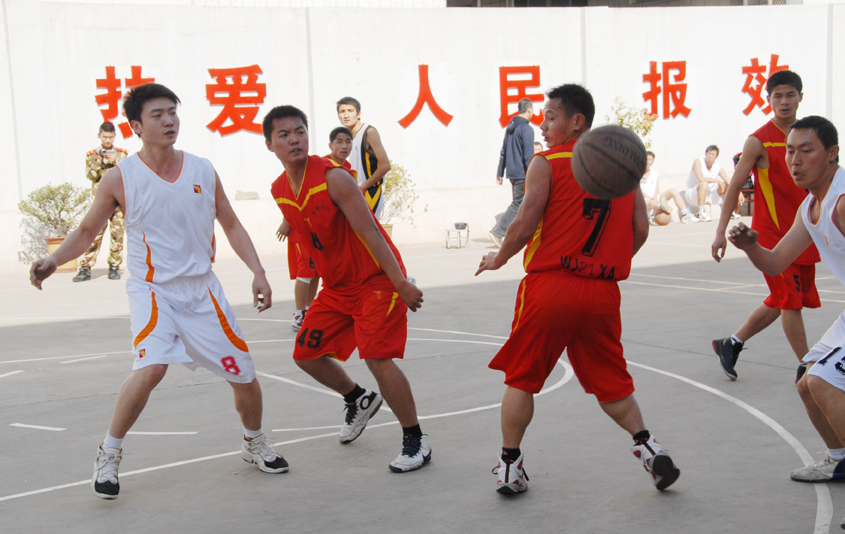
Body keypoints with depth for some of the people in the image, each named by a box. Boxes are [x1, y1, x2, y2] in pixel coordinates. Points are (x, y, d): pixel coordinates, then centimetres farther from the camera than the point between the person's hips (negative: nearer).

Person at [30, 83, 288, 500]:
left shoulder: (202, 171, 1)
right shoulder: (119, 178, -7)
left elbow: (231, 225, 10)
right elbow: (87, 231, 4)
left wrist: (258, 273, 1)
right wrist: (54, 260, -13)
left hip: (202, 289, 4)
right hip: (152, 289, -3)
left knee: (244, 376, 4)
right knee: (151, 367, -27)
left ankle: (255, 445, 34)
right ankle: (108, 456, -6)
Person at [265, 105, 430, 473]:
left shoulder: (333, 178, -21)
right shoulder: (279, 191, 1)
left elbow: (369, 232, -23)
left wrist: (400, 283, -24)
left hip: (377, 279, -8)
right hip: (336, 285, 8)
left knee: (377, 356, -18)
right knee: (306, 354, 9)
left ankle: (416, 441, -2)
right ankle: (360, 401, 36)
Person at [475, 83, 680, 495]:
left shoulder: (546, 163, -4)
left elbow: (525, 226, -10)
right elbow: (640, 231, 5)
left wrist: (498, 259, 7)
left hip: (549, 286, -4)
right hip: (602, 292, 4)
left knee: (520, 379, 12)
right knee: (610, 382, 19)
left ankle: (510, 466, 16)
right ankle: (647, 446, 6)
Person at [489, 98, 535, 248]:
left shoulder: (510, 127, 13)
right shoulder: (526, 129, -13)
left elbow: (503, 152, 17)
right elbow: (529, 155, -17)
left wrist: (500, 172, 22)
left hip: (512, 173, 9)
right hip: (522, 174, -9)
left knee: (519, 203, 14)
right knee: (518, 204, -5)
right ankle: (497, 231, -10)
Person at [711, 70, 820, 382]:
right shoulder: (759, 141, -9)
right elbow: (735, 186, -9)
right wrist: (721, 231, -14)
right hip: (772, 234, -6)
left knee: (780, 302, 13)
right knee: (791, 300, -6)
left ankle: (731, 344, 28)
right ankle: (807, 369, 5)